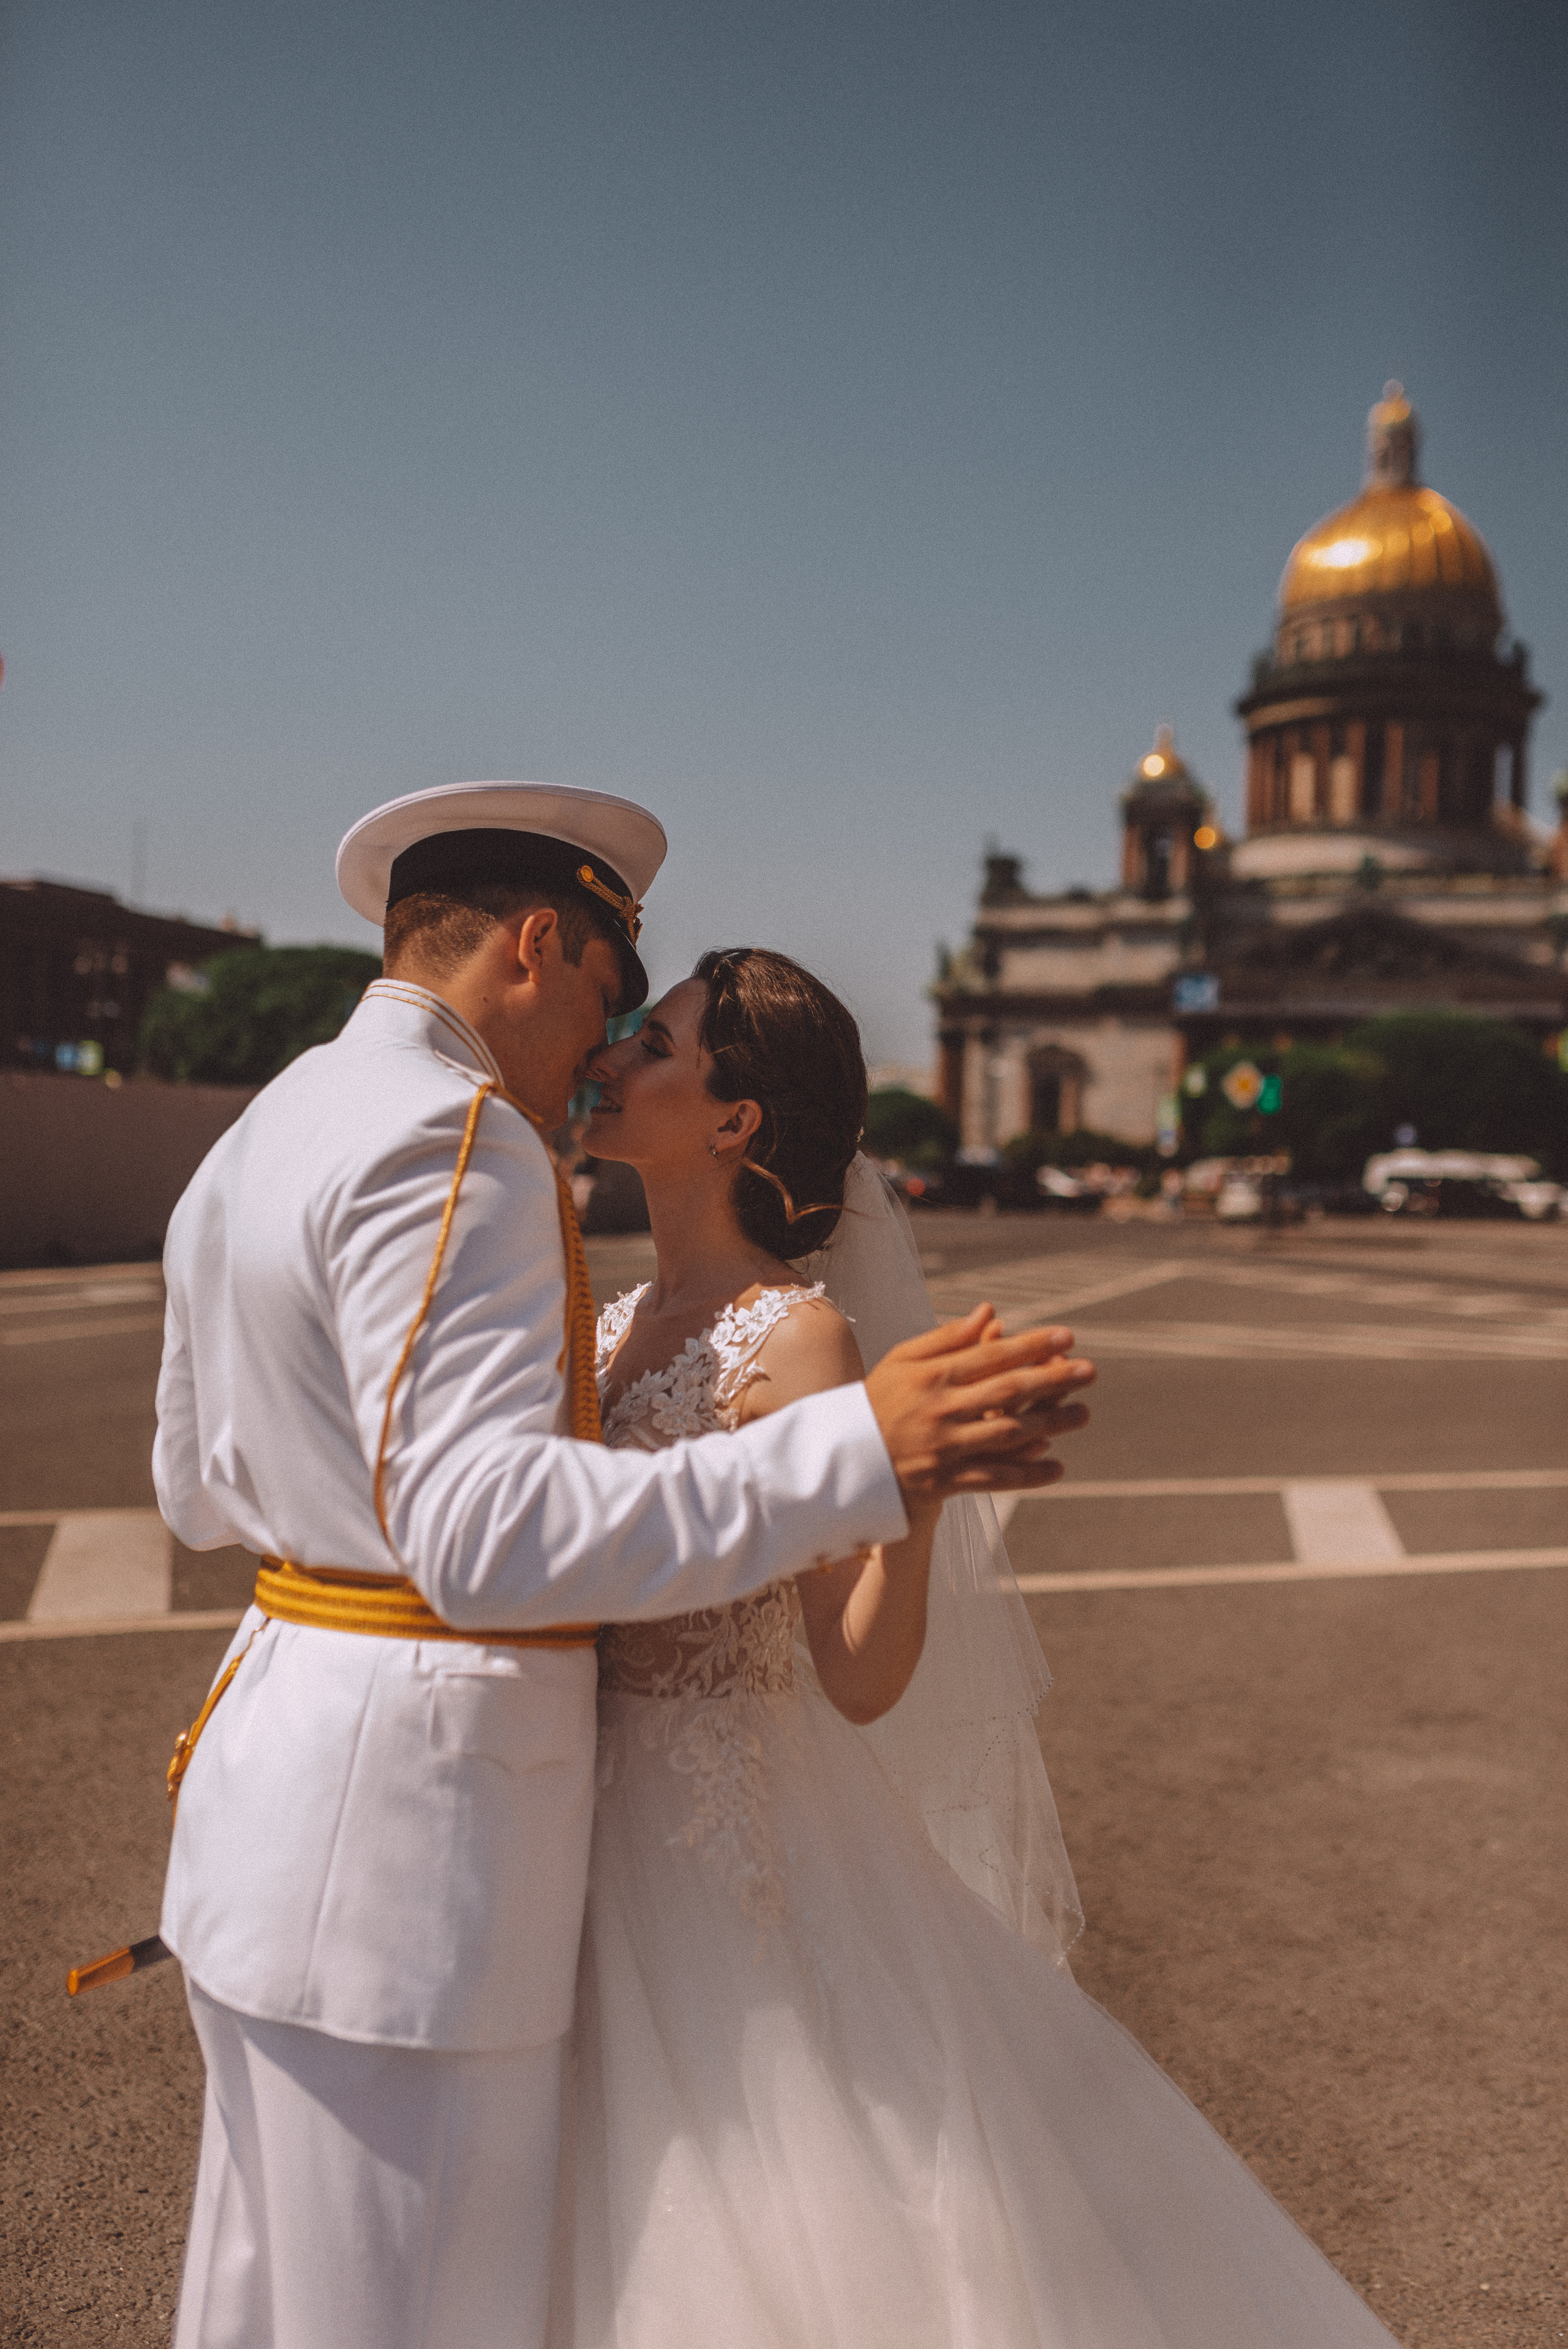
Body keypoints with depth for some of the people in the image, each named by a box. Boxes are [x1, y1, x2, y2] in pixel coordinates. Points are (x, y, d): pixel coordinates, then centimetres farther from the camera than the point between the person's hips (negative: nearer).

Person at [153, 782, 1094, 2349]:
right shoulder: (447, 1142, -19)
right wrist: (858, 1454, -33)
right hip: (411, 1805, -10)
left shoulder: (254, 1143, 11)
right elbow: (486, 1537, -30)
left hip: (271, 1739, 10)